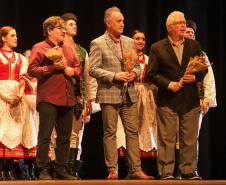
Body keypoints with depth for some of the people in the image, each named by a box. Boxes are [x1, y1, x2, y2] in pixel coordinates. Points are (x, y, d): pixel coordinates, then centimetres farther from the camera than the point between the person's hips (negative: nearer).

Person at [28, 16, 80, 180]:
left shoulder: (68, 49, 18)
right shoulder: (39, 48, -1)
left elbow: (78, 67, 25)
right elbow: (32, 70, -10)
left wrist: (73, 71, 2)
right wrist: (53, 67, -15)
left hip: (67, 99, 7)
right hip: (48, 99, -7)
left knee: (65, 137, 9)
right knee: (45, 136, -7)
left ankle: (61, 170, 16)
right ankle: (43, 171, -4)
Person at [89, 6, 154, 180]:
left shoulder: (130, 42, 13)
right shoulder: (98, 44, -4)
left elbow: (137, 65, 19)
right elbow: (93, 69, -9)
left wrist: (134, 73, -4)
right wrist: (115, 76, -16)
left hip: (129, 94, 5)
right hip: (109, 94, -5)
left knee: (133, 131, 3)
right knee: (110, 133, 0)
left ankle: (135, 169, 6)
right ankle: (112, 170, 4)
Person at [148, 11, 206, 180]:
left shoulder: (194, 45, 10)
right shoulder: (157, 48, 0)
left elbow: (203, 69, 13)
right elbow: (152, 73, -2)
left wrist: (196, 77, -7)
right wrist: (168, 84, -15)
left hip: (190, 100, 3)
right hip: (168, 100, -3)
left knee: (189, 139, 6)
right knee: (167, 139, -2)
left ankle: (189, 171, 13)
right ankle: (166, 173, 2)